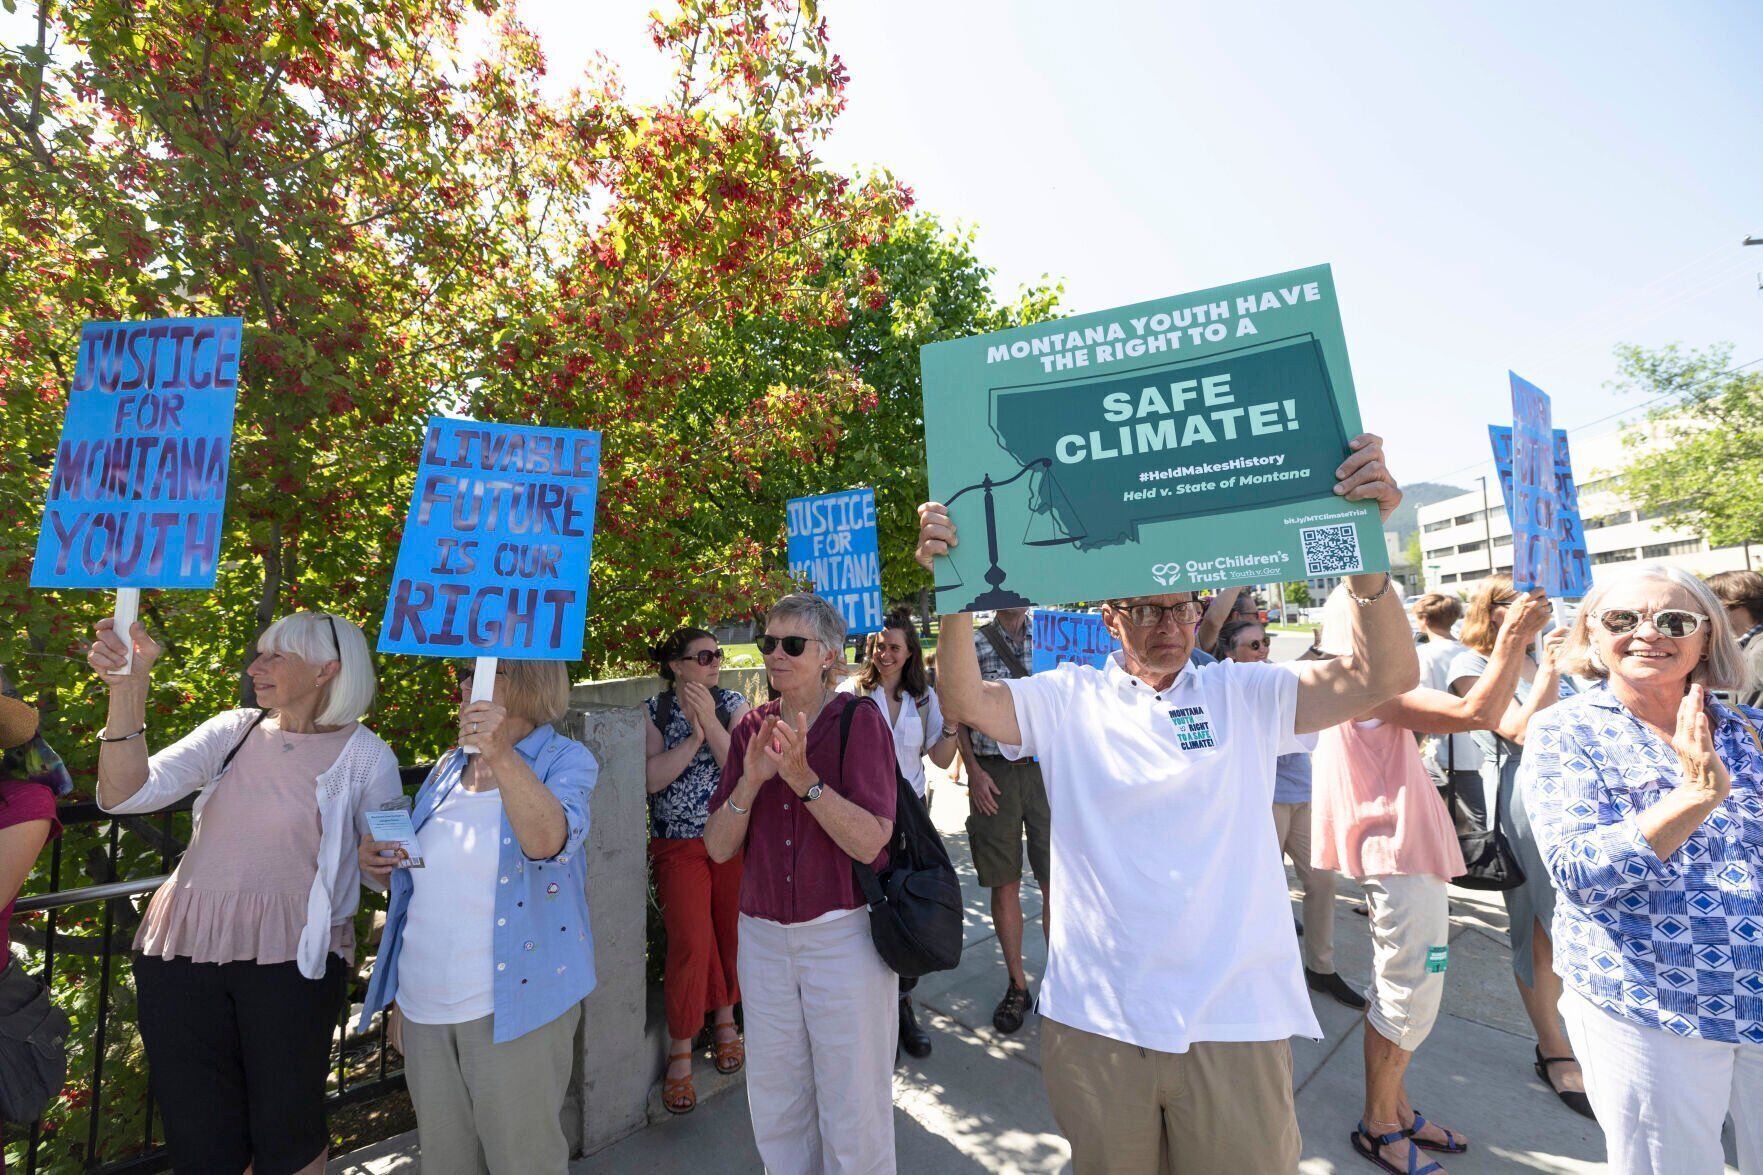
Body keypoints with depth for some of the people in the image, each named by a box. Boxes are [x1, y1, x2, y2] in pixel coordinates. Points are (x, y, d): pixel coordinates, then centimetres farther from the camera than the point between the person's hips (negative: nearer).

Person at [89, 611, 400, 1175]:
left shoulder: (365, 756, -4)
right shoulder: (235, 731, 6)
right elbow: (125, 794, -7)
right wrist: (127, 687, -16)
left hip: (290, 958, -3)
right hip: (184, 949, 3)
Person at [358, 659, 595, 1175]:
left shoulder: (565, 760, -9)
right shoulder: (448, 768, 9)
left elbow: (547, 841, -29)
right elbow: (423, 873, 21)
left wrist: (501, 756, -38)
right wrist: (377, 863, 1)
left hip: (512, 1004, -6)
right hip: (423, 1004, 6)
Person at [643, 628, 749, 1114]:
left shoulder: (733, 704, -2)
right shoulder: (655, 710, -2)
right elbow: (652, 779, -13)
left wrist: (710, 722, -22)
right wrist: (694, 737, -22)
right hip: (678, 845, -1)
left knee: (730, 932, 12)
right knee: (689, 942, -4)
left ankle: (724, 1020, 36)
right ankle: (680, 1053, 15)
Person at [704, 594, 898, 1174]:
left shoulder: (859, 719, -12)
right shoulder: (752, 728, 1)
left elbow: (871, 842, -19)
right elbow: (719, 848, -2)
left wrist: (804, 778, -29)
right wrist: (751, 779, -19)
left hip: (843, 933, -4)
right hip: (762, 935, 5)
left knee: (853, 1105, 12)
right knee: (773, 1103, 21)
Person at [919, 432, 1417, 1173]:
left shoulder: (1242, 693, 0)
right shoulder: (1068, 699, -2)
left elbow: (1386, 675, -8)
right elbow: (966, 702, -14)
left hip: (1235, 1017, 1)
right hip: (1094, 1016, 0)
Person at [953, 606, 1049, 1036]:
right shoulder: (971, 642, 3)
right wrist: (973, 770, -6)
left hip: (1045, 770, 1)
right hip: (993, 775, -1)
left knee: (1056, 881, 3)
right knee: (1003, 883, 7)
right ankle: (1017, 985, 22)